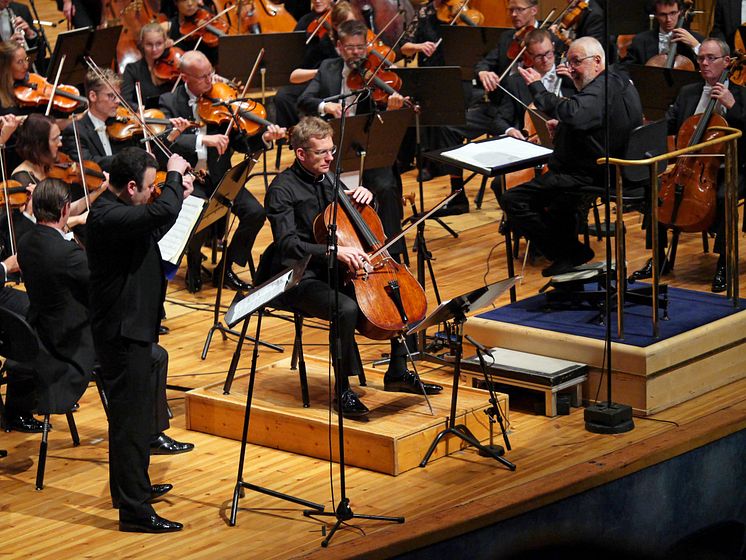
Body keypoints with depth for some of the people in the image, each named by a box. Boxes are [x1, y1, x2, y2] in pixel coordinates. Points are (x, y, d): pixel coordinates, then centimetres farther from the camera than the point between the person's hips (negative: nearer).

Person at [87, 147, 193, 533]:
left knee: (133, 413, 22)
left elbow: (153, 227, 26)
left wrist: (178, 195, 12)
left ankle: (130, 487, 37)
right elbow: (162, 213, -37)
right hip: (122, 331, -11)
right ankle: (134, 511, -4)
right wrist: (174, 176, -20)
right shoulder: (108, 217, -24)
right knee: (131, 418, -7)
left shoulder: (117, 210, 9)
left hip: (131, 327, 11)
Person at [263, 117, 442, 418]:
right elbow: (287, 244, -25)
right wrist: (334, 251, -37)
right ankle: (343, 390, -20)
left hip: (331, 271, 8)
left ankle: (398, 372, 11)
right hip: (298, 277, -8)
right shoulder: (282, 190, -13)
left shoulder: (327, 178, 11)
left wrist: (364, 196, 2)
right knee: (346, 308, -34)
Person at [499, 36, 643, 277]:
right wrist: (561, 126, 13)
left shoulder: (600, 90, -23)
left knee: (512, 199, -15)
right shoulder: (621, 84, 12)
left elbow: (572, 114, -43)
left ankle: (570, 253, -8)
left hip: (589, 176, -11)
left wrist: (538, 89, -35)